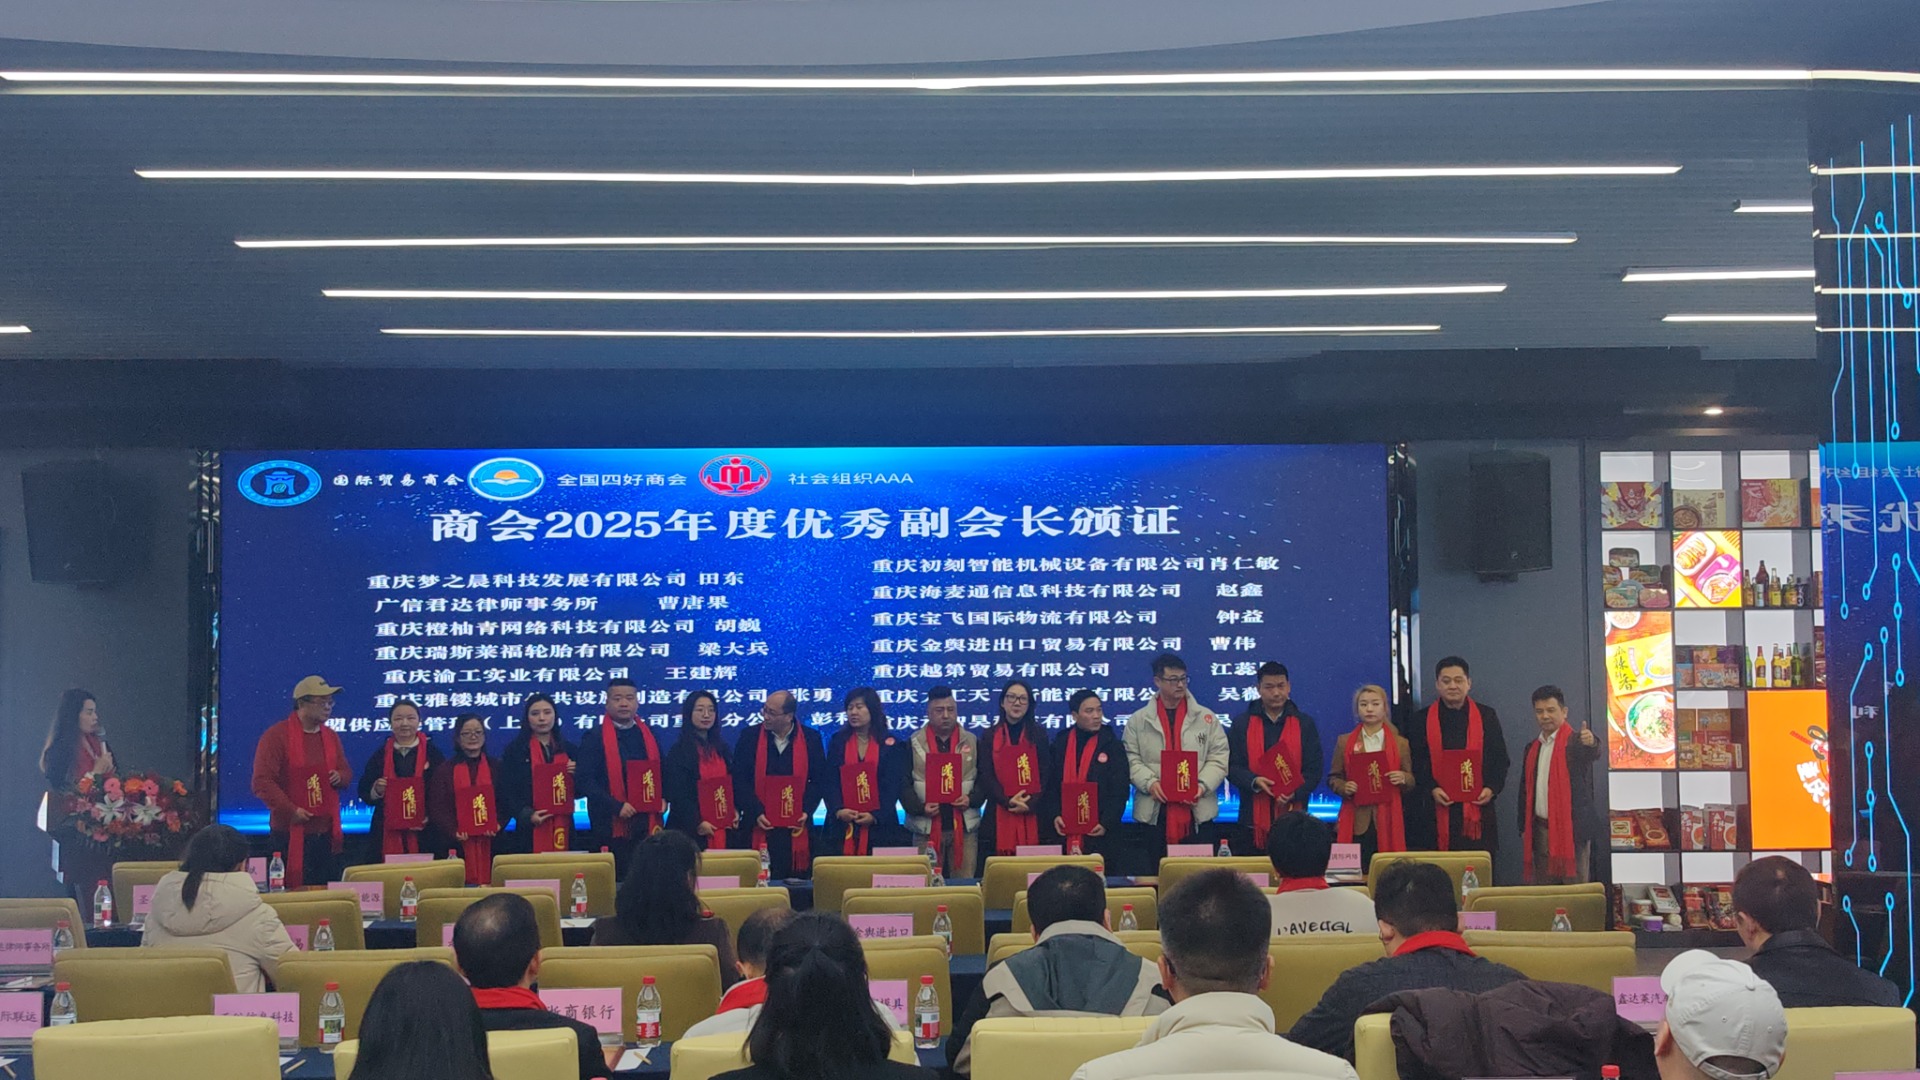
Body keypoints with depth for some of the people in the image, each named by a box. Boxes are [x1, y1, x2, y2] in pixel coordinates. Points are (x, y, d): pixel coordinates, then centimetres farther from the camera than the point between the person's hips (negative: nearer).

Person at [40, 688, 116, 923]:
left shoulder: (97, 743, 12)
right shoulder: (60, 751, -7)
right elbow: (65, 793, -12)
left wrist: (108, 770, 0)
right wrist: (96, 772, -12)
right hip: (77, 839, -6)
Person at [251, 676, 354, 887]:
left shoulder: (330, 736, 13)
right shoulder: (277, 735, -8)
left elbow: (346, 771, 23)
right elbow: (262, 782, -13)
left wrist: (340, 777, -2)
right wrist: (290, 810, -20)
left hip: (326, 832, 6)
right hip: (291, 832, -6)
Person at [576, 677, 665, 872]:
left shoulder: (649, 735, 14)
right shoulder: (594, 739, -1)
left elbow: (661, 772, 21)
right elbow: (586, 780, -9)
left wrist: (663, 798, 1)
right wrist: (616, 806, -18)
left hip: (648, 822, 4)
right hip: (612, 824, -4)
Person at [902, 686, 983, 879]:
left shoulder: (972, 742, 11)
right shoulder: (913, 744, 6)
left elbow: (983, 780, 10)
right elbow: (904, 784, 1)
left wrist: (972, 799, -10)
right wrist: (920, 807, -14)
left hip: (964, 826, 1)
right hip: (926, 827, -1)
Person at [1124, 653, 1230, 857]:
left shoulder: (1207, 718, 10)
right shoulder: (1138, 721, 9)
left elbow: (1219, 758, 4)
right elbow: (1132, 760, 3)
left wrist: (1203, 785, -11)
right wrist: (1149, 783, -14)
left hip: (1197, 812, 0)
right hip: (1154, 812, 0)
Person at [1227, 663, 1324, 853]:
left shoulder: (1305, 724, 10)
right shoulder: (1242, 724, 9)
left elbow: (1315, 768, 6)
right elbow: (1232, 766, 5)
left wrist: (1295, 794, -12)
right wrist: (1254, 781, -16)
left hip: (1293, 816, 0)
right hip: (1254, 816, 0)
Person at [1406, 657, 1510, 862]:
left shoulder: (1486, 717, 9)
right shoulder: (1422, 720, 7)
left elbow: (1501, 759, 10)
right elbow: (1415, 763, 5)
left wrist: (1492, 788, -6)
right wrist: (1431, 789, -11)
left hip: (1478, 808, 1)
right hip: (1436, 813, -1)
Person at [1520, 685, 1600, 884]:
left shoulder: (1574, 742, -6)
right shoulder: (1533, 748, 14)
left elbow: (1593, 754, -28)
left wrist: (1591, 743, -51)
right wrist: (1524, 828, 13)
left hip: (1571, 829, -6)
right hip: (1540, 829, 6)